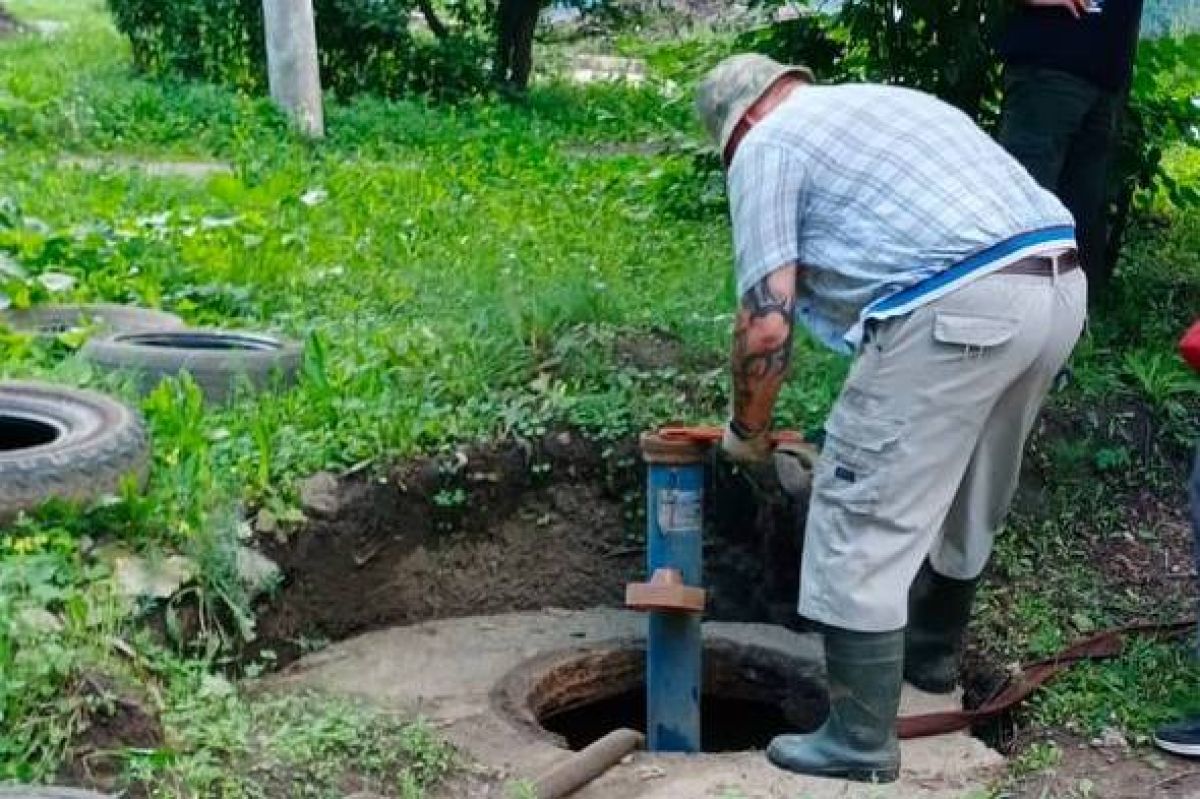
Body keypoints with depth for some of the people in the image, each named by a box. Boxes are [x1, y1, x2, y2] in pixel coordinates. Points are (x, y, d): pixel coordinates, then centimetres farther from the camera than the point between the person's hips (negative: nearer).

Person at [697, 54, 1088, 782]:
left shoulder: (765, 146, 8)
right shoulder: (887, 101, 32)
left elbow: (766, 322, -2)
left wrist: (747, 430, 17)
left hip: (959, 308, -9)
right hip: (1060, 286, 9)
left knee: (865, 518, 3)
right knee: (965, 499, 27)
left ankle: (861, 740, 11)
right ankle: (933, 652, 48)